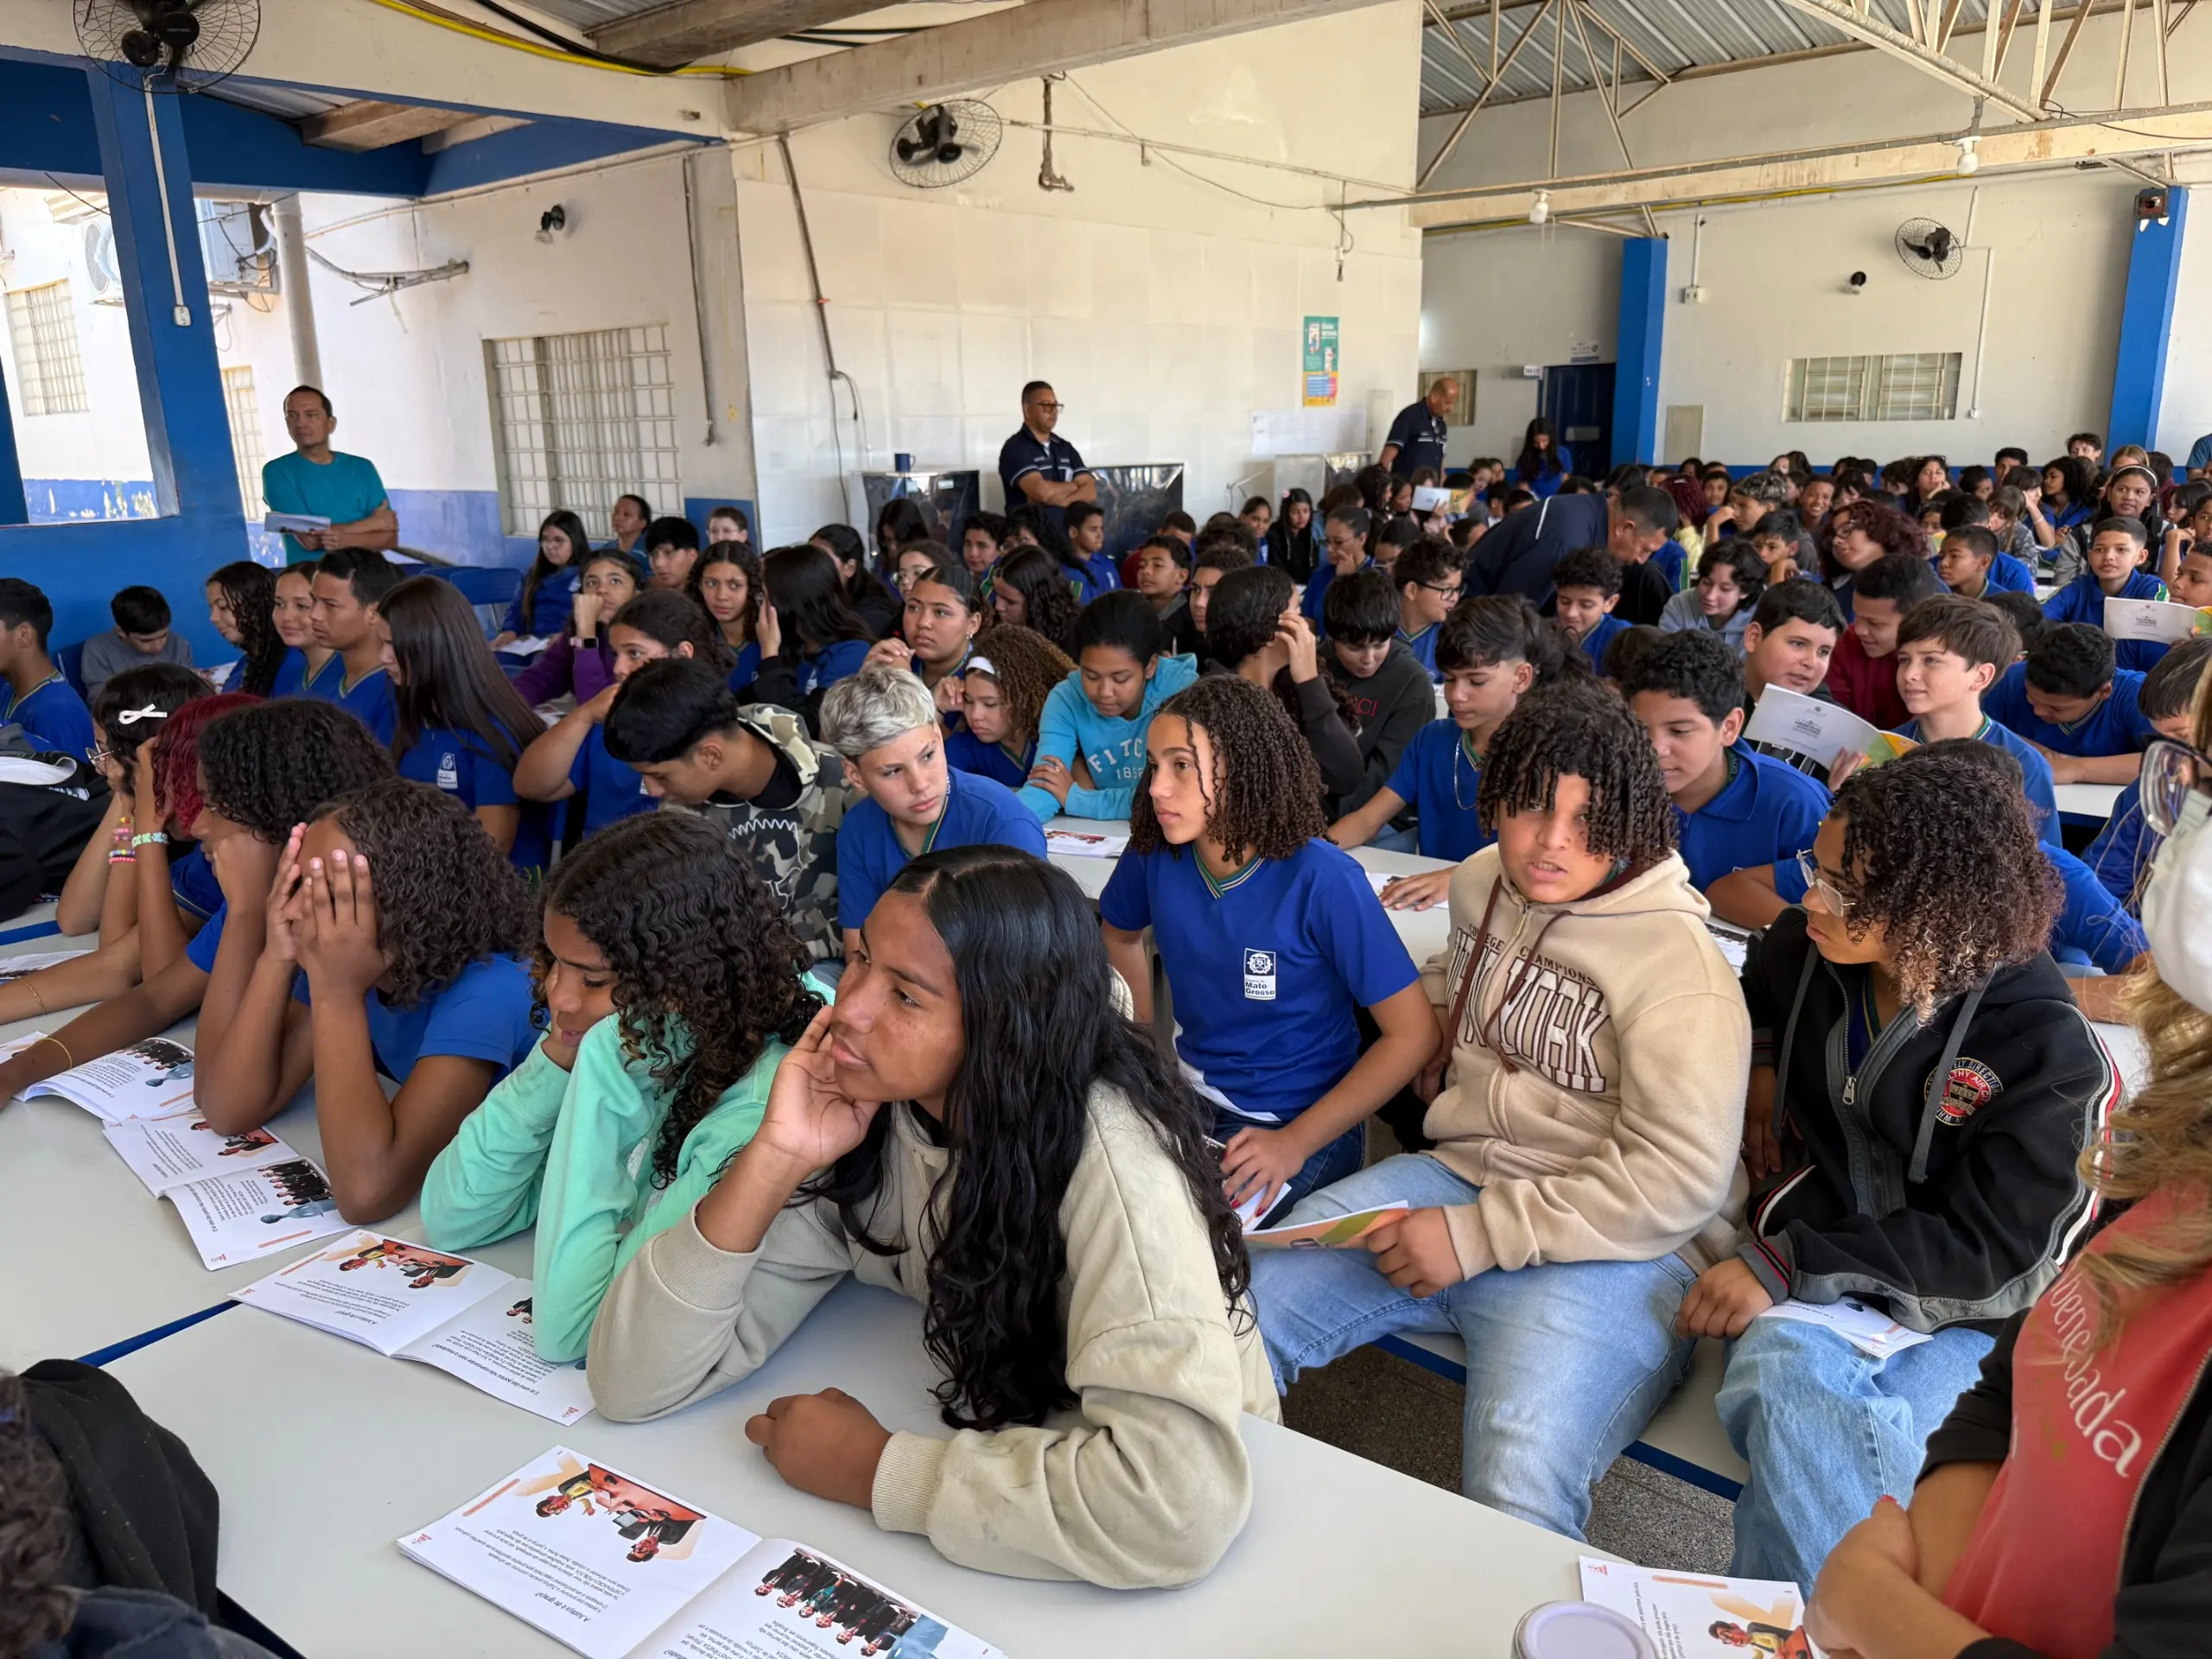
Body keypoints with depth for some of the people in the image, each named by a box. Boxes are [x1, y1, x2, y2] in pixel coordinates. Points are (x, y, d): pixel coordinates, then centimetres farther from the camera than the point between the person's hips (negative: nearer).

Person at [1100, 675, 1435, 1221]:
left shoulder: (1321, 882, -21)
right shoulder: (1153, 857, -6)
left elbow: (1414, 1034, -16)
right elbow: (1120, 934, 19)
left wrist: (1296, 1143, -19)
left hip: (1300, 1122, -5)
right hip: (1193, 1093, 5)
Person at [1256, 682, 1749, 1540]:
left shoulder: (1677, 966, -14)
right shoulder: (1483, 882, 10)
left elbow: (1678, 1179, -19)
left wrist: (1478, 1236, -20)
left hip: (1611, 1245, -6)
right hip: (1456, 1173, 7)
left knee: (1513, 1499, -30)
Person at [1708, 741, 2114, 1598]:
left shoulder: (2046, 1049, -14)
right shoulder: (1808, 946, -1)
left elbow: (1981, 1244, -16)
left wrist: (1786, 1265, -24)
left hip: (1963, 1315, -3)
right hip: (1807, 1276, 4)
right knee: (1790, 1374, -34)